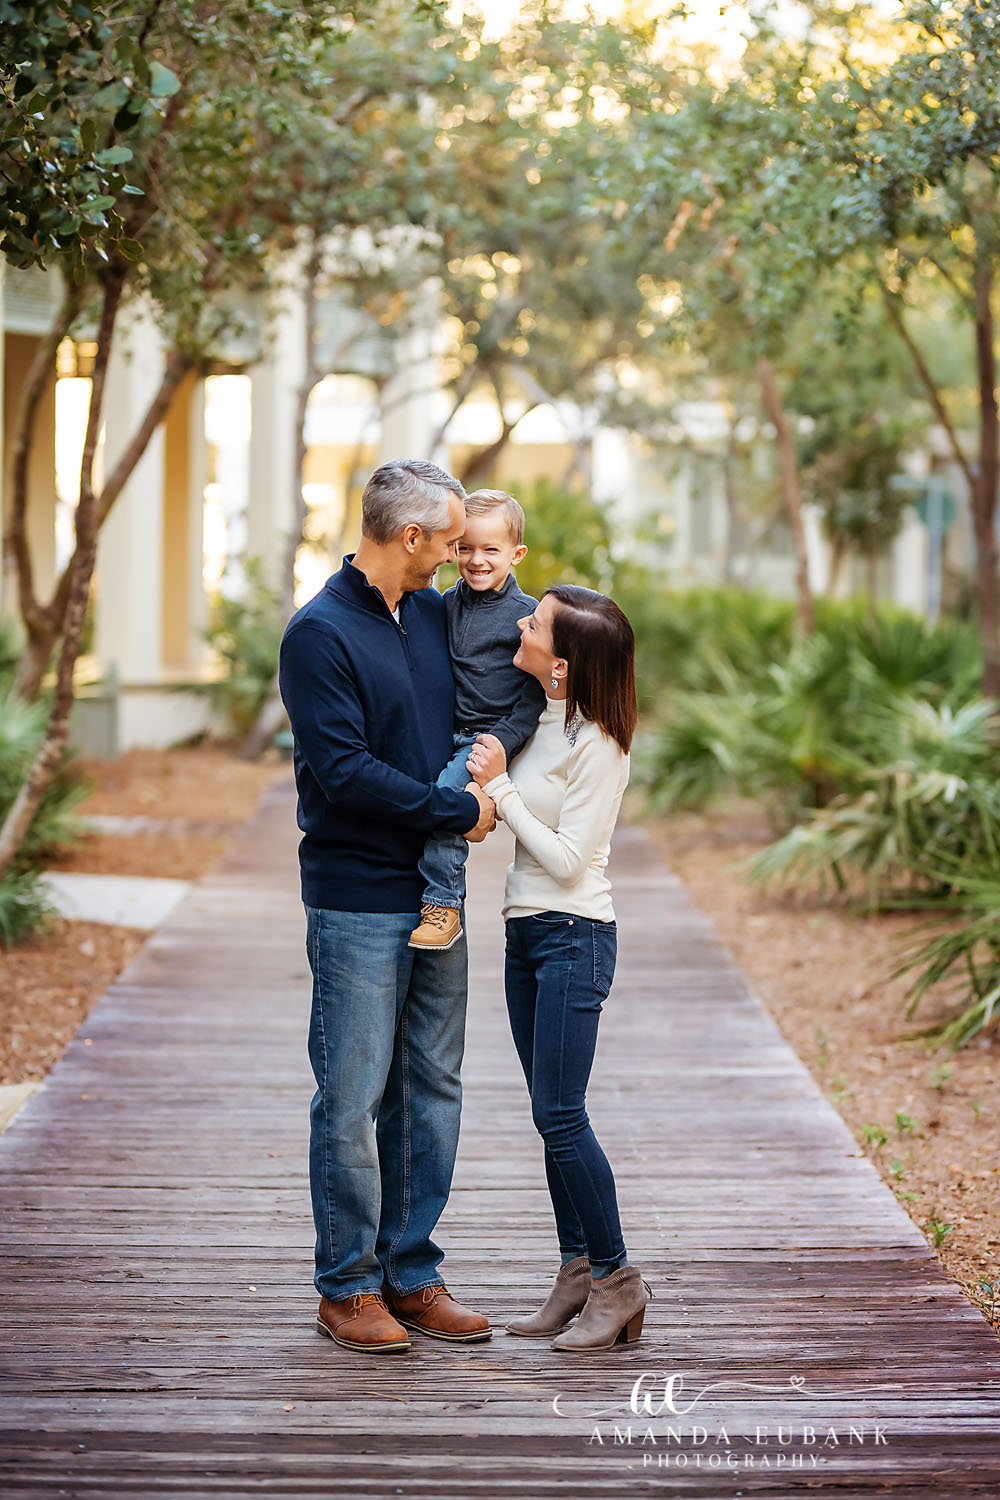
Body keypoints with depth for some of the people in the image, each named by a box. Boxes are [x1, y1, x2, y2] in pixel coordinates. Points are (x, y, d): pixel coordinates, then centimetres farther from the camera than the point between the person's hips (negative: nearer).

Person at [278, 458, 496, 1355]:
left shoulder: (437, 614, 9)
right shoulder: (320, 633, -12)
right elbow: (344, 771, -19)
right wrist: (459, 809, -12)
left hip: (436, 894, 7)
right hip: (358, 902, -7)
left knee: (432, 1091, 10)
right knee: (354, 1098, -1)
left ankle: (413, 1274, 19)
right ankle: (348, 1287, 9)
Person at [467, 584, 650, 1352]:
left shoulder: (598, 746, -17)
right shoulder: (532, 714, 6)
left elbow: (566, 859, -18)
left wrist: (499, 786, -15)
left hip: (574, 934, -8)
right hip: (526, 928, 8)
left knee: (560, 1114, -8)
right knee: (551, 1114, 10)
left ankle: (617, 1279, 3)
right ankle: (578, 1270, 17)